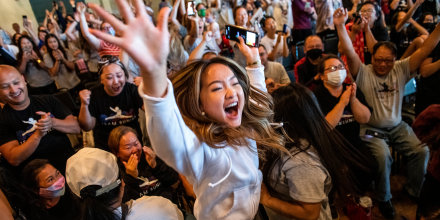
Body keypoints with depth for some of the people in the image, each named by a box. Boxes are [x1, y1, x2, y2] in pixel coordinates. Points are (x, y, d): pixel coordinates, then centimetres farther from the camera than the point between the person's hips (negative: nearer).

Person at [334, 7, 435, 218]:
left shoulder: (401, 70, 1)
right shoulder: (364, 73, -8)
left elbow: (425, 49, -5)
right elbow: (350, 53, -23)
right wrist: (340, 26, -34)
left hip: (397, 126, 4)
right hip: (371, 129, -4)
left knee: (422, 151, -11)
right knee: (383, 156, -25)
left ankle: (414, 191, 17)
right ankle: (384, 199, 1)